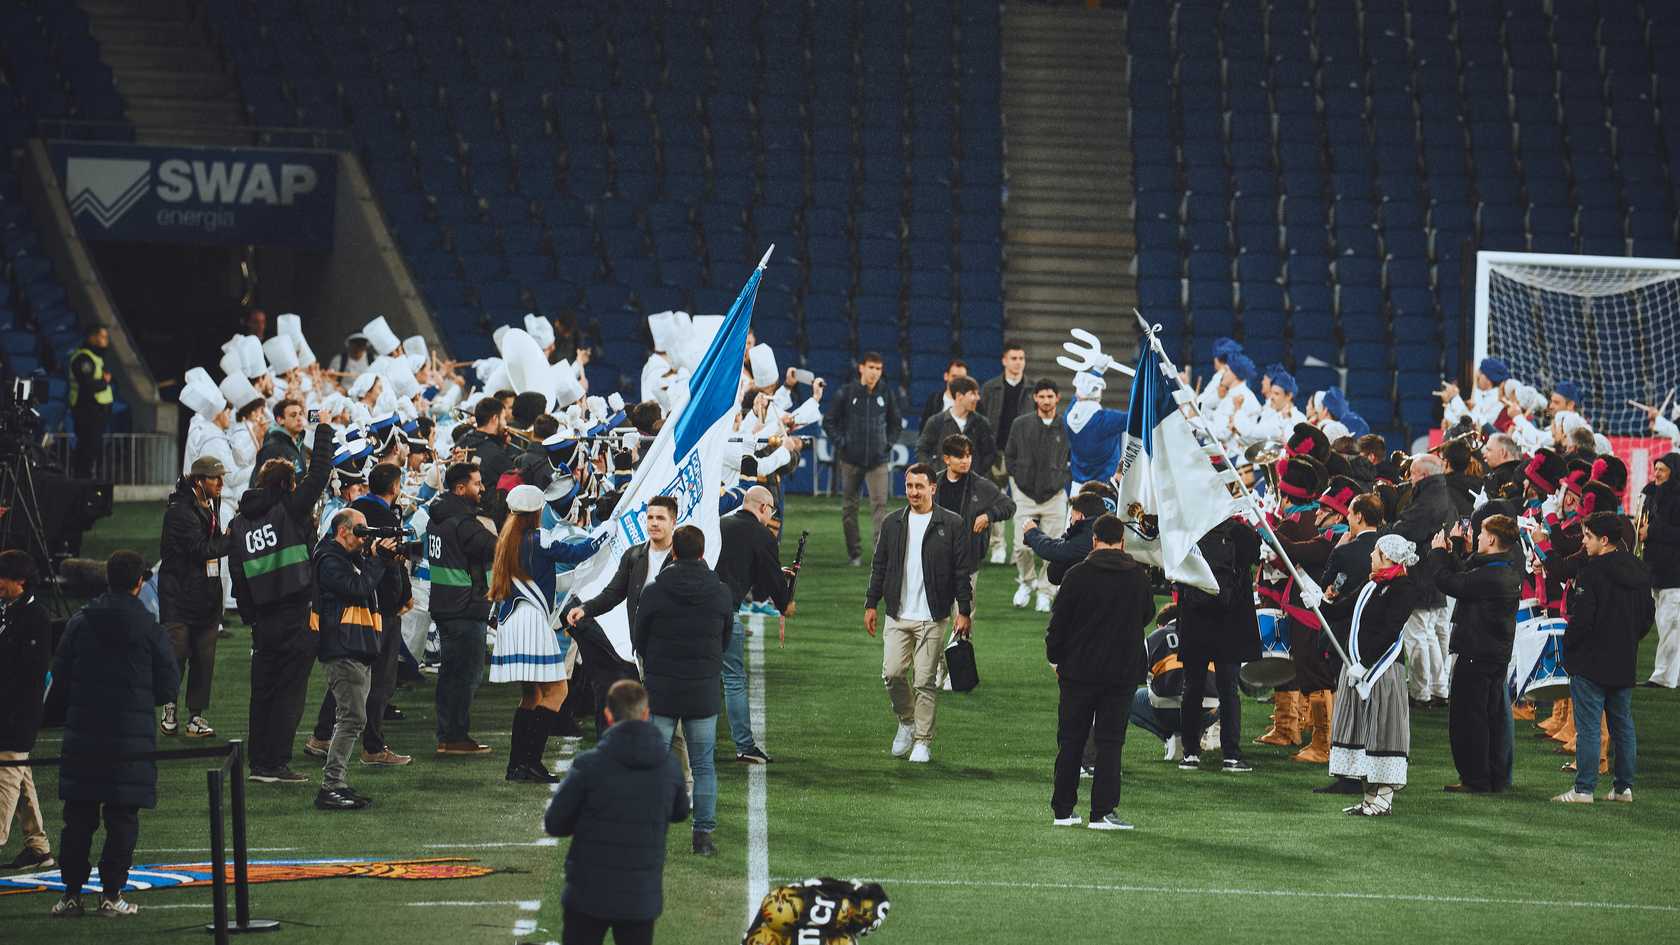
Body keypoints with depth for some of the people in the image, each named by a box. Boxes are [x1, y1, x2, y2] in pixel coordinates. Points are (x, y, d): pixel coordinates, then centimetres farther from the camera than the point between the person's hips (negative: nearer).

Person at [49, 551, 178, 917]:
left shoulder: (80, 622, 1)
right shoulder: (150, 629, -5)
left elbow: (60, 674, 5)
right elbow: (169, 684, -1)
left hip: (82, 732, 2)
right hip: (132, 735, -2)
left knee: (78, 817, 8)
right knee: (122, 818, 4)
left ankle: (71, 892, 8)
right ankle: (111, 894, 2)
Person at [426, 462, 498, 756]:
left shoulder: (437, 518, 11)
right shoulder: (463, 523, -19)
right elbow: (499, 549, -20)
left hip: (444, 607, 9)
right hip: (465, 608, -9)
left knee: (451, 671, 16)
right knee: (467, 673, -3)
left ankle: (447, 735, 20)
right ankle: (457, 737, -1)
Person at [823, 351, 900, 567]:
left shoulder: (885, 394, 4)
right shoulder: (847, 393, -1)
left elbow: (895, 423, 19)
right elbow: (829, 422, 5)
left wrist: (888, 443, 7)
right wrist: (841, 443, -4)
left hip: (878, 460, 0)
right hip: (851, 459, 0)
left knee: (879, 504, -12)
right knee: (849, 506, 6)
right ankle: (854, 553, 15)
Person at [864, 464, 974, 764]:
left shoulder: (951, 524, -1)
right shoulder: (892, 523, 9)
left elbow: (962, 571, -1)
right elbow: (879, 567, 14)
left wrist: (964, 612, -4)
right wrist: (871, 604, 9)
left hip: (932, 618, -3)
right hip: (897, 615, 3)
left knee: (926, 681, -2)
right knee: (892, 674, -5)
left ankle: (923, 741, 8)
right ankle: (906, 721, 21)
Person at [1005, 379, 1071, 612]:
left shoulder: (1066, 428, 1)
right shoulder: (1020, 424, 3)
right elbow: (1009, 456, 13)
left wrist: (1065, 480, 3)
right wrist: (1017, 480, 5)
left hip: (1055, 496, 0)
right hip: (1025, 495, 0)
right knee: (1022, 546, -6)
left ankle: (1045, 593, 13)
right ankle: (1026, 581, 21)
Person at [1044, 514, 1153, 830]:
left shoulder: (1078, 575, -8)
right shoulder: (1138, 576, -1)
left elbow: (1059, 622, -4)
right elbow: (1147, 615, 15)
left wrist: (1055, 659, 9)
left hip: (1079, 671, -1)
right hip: (1123, 671, 1)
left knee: (1070, 740, 9)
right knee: (1110, 741, 3)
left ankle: (1063, 810, 13)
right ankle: (1102, 812, -3)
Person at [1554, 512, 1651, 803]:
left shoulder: (1591, 572, -17)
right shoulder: (1639, 572, 7)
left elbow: (1581, 618, -19)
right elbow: (1648, 615, 15)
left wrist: (1568, 646, -3)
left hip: (1591, 662, -7)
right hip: (1625, 664, 7)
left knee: (1588, 727, -4)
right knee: (1623, 725, 13)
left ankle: (1584, 788, -5)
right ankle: (1624, 787, 16)